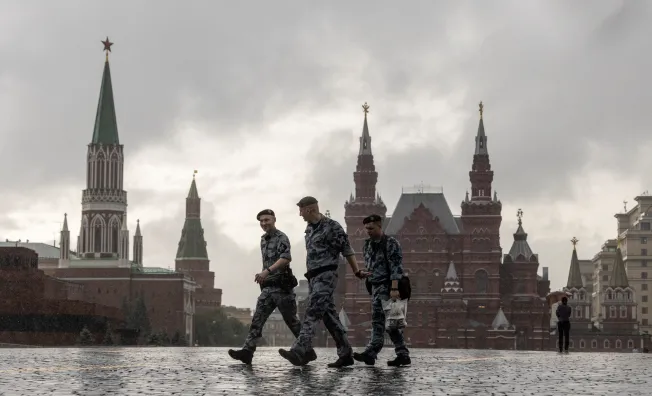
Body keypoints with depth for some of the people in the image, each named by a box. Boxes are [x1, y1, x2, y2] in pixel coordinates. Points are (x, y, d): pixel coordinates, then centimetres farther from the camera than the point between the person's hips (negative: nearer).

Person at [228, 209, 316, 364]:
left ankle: (308, 352, 11)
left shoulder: (281, 238, -9)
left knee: (291, 320, 0)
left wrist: (267, 271, -36)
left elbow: (286, 258, -26)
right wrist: (263, 276, 15)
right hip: (268, 287, 7)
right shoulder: (264, 240, 17)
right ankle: (247, 351, -14)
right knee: (257, 319, -5)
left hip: (282, 287, -7)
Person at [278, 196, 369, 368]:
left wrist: (357, 272, -5)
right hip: (313, 277, 9)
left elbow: (347, 250, -6)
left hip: (325, 276, -9)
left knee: (312, 313, -17)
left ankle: (299, 352, -27)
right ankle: (346, 354, 10)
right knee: (328, 315, 7)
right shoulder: (309, 229, 18)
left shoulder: (332, 227, -8)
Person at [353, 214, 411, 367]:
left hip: (387, 286, -8)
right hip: (375, 286, 8)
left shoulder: (391, 243, -9)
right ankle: (403, 354, 11)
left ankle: (371, 353, -22)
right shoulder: (367, 245, 14)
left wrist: (394, 288, -23)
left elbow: (396, 267, -16)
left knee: (378, 320, -15)